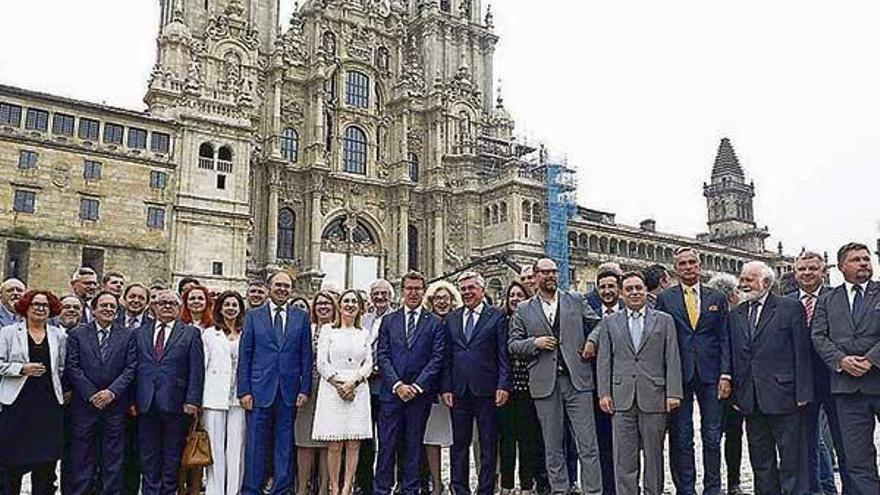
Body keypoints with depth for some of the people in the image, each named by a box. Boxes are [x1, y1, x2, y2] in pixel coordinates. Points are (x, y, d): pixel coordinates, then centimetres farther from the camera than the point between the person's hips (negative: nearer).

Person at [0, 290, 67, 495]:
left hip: (49, 403, 2)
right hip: (17, 403, -2)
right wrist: (22, 369, -14)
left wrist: (64, 392, 5)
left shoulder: (59, 335, 12)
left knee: (46, 461, 3)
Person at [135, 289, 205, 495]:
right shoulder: (140, 333, 12)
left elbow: (196, 371, -2)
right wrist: (132, 400, 2)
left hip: (175, 404, -2)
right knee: (148, 455, 9)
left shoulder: (191, 333, 4)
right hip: (146, 404, 2)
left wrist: (192, 401, -9)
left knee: (172, 456, 7)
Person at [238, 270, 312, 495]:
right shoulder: (253, 316, 5)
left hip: (289, 392, 1)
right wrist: (244, 390, -4)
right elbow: (244, 355, 2)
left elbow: (306, 356, 6)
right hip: (260, 390, -1)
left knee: (284, 443, 7)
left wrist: (305, 389, -1)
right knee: (255, 444, 3)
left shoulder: (301, 317, 7)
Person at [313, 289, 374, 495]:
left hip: (358, 391, 2)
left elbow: (368, 363, 7)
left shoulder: (364, 333, 14)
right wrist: (338, 384, -9)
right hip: (332, 390, -2)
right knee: (334, 445, -3)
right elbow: (322, 363, 0)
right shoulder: (328, 330, 7)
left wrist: (353, 382, -9)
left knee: (353, 443, -1)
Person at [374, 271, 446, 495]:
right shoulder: (388, 321, 9)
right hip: (391, 391, 1)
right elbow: (382, 356, 3)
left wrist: (417, 386, -11)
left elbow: (437, 358, -2)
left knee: (414, 446, 7)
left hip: (420, 393, -1)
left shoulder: (435, 323, 5)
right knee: (386, 445, 1)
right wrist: (397, 384, -9)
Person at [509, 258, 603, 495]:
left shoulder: (576, 301, 10)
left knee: (588, 444, -1)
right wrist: (535, 343, -9)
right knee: (553, 446, 8)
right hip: (545, 382, 1)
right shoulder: (524, 310, 9)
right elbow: (513, 345, 7)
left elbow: (599, 325, 13)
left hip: (577, 378, 0)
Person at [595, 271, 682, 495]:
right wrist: (604, 393, 0)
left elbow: (672, 359, 2)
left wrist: (673, 393, -5)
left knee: (654, 453, 8)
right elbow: (604, 361, 7)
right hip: (621, 398, 1)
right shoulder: (610, 322, 10)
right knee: (624, 456, 1)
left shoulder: (664, 320, 7)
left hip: (654, 396, 0)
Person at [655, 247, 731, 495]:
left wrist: (725, 374, -3)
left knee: (712, 437, 6)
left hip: (710, 374, 1)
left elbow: (724, 338, 7)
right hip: (678, 375, -1)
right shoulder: (665, 298, 5)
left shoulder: (717, 298, 10)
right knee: (681, 438, 4)